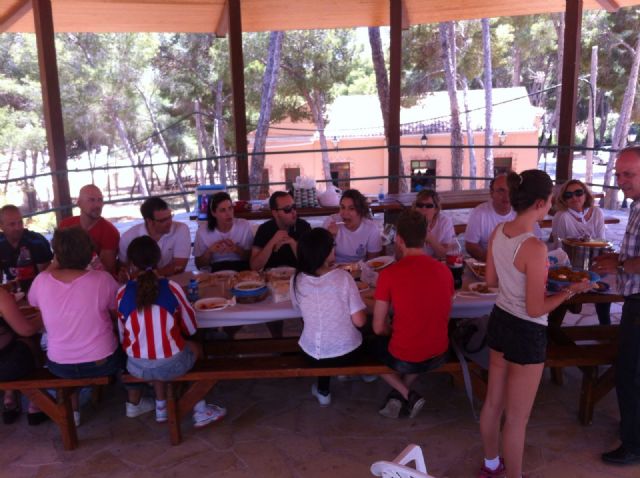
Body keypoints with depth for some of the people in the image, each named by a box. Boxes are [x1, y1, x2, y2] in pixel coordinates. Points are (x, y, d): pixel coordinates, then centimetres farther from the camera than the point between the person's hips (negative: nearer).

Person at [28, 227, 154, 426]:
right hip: (102, 363, -2)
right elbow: (120, 314, -4)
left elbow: (33, 302, 10)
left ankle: (72, 411, 40)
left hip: (60, 366, 3)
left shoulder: (41, 280, -14)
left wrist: (54, 266, 6)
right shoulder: (103, 279, -21)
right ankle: (134, 403, 38)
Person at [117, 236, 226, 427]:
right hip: (172, 365, -2)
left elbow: (121, 336, 3)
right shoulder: (171, 287, -9)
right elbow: (190, 329, 2)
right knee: (194, 348, 29)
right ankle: (200, 410, 33)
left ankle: (161, 407, 38)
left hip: (137, 368, 2)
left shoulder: (122, 293, -7)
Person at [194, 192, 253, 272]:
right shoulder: (202, 232, -2)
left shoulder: (245, 225, -2)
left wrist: (237, 250, -18)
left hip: (242, 270, 1)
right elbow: (199, 264, 4)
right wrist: (209, 251, -15)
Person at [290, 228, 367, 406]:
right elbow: (359, 321, -19)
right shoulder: (343, 277, -21)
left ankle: (323, 390, 34)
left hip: (312, 354, 2)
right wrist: (362, 308, 3)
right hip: (347, 352, -2)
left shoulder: (297, 280, -14)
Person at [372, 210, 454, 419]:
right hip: (439, 356, 4)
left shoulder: (389, 274, -17)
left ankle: (407, 396, 13)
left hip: (404, 359, -4)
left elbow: (379, 328, -10)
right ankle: (401, 396, 22)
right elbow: (445, 317, 9)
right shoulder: (444, 270, -4)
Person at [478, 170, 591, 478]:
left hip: (500, 322, 8)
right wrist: (570, 291, -9)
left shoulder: (498, 232, -4)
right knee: (517, 418, 11)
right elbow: (535, 310, -21)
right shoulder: (535, 247, -27)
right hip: (526, 333, -8)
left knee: (493, 402, 24)